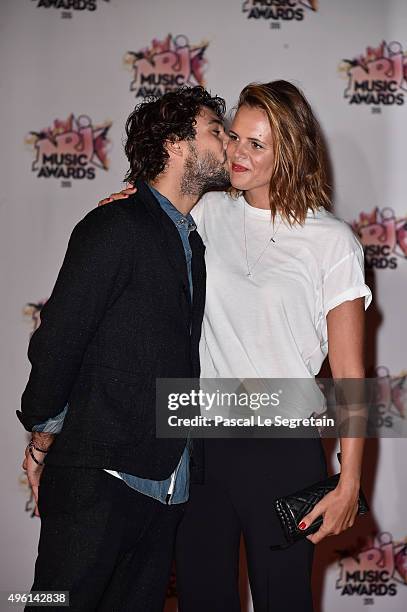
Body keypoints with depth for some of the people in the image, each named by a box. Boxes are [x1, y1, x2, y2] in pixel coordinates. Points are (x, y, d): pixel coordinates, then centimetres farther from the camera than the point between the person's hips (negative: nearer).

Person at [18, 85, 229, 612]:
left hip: (167, 485, 7)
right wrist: (45, 435, -3)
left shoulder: (191, 242, 17)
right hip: (97, 480, -7)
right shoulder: (115, 226, -10)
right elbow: (57, 339, -11)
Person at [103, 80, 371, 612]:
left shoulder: (332, 242, -6)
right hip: (201, 443, 4)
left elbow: (349, 374, -6)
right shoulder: (208, 213, 4)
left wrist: (349, 486, -10)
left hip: (282, 449, -4)